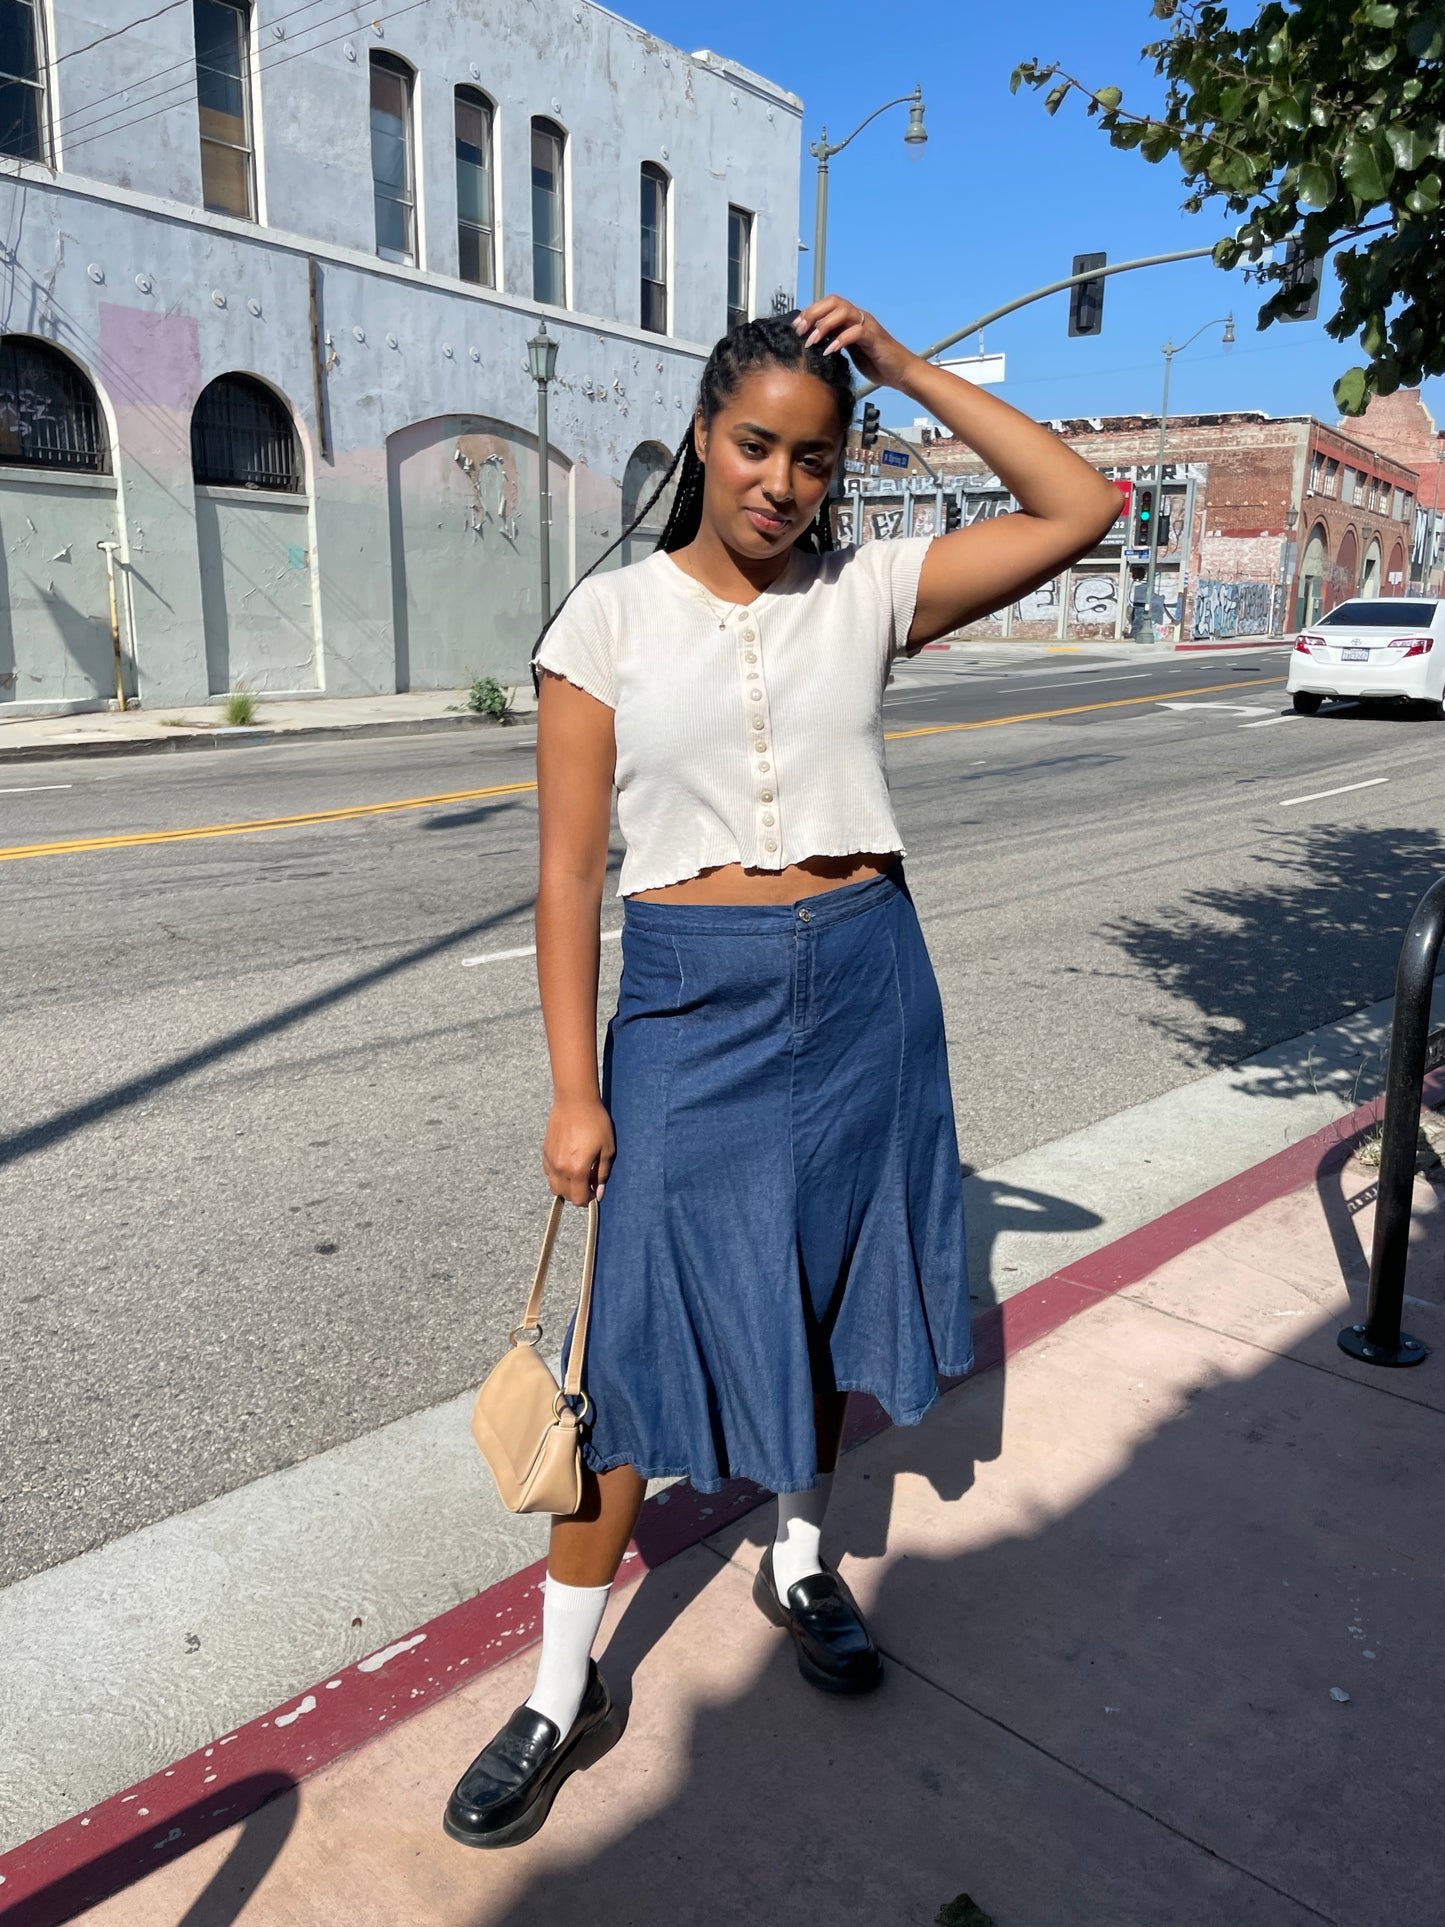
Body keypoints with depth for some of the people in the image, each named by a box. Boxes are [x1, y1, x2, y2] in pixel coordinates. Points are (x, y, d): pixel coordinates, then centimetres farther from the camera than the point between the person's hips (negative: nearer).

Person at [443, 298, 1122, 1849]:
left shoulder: (865, 592, 3)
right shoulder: (612, 616, -2)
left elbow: (1082, 509, -1)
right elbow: (570, 869, -4)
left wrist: (906, 368, -3)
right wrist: (574, 1091, -8)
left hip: (865, 988, 3)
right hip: (688, 1000, -2)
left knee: (826, 1293, 16)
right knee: (640, 1327, 2)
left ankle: (800, 1560, 43)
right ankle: (563, 1690, 21)